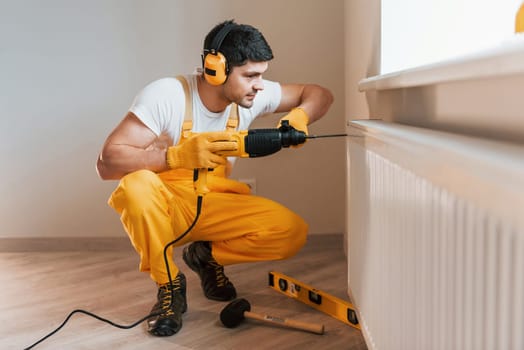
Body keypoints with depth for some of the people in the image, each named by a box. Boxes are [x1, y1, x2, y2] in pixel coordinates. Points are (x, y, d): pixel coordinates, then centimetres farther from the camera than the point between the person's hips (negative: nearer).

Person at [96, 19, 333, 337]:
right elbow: (107, 163, -28)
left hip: (213, 205, 4)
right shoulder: (166, 96, -23)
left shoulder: (252, 96, -8)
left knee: (293, 232, -18)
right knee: (137, 186, -39)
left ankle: (207, 256, 10)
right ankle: (169, 285, -12)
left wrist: (299, 115, -20)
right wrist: (178, 155, -41)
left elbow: (319, 94, 4)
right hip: (162, 205, -3)